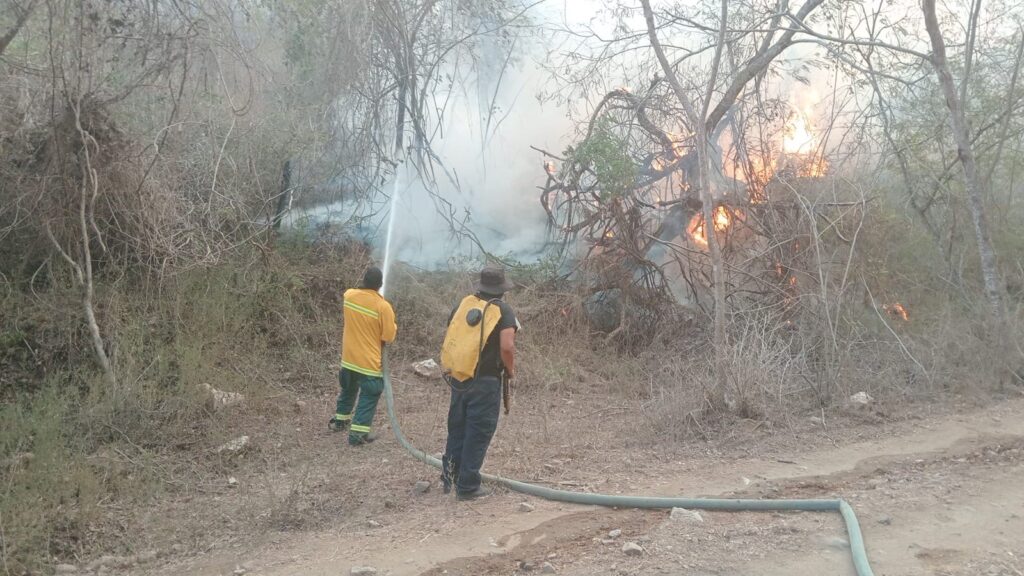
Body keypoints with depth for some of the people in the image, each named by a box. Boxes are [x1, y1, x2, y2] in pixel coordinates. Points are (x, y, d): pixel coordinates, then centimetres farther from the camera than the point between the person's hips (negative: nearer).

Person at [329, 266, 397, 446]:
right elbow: (389, 336, -14)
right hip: (369, 361, -6)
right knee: (369, 397, 7)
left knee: (348, 390, 27)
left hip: (349, 357, 6)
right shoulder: (383, 306, -22)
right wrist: (393, 327, 4)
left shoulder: (348, 296, -7)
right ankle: (357, 434, 4)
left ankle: (340, 421, 43)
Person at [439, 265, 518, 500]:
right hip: (485, 382, -5)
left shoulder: (464, 304, 6)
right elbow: (507, 347, -19)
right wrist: (510, 370, -2)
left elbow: (448, 337, 10)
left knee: (457, 428, 20)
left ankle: (449, 474, 31)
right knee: (478, 433, 5)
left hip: (457, 377, 5)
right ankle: (468, 486, 11)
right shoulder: (503, 310, -8)